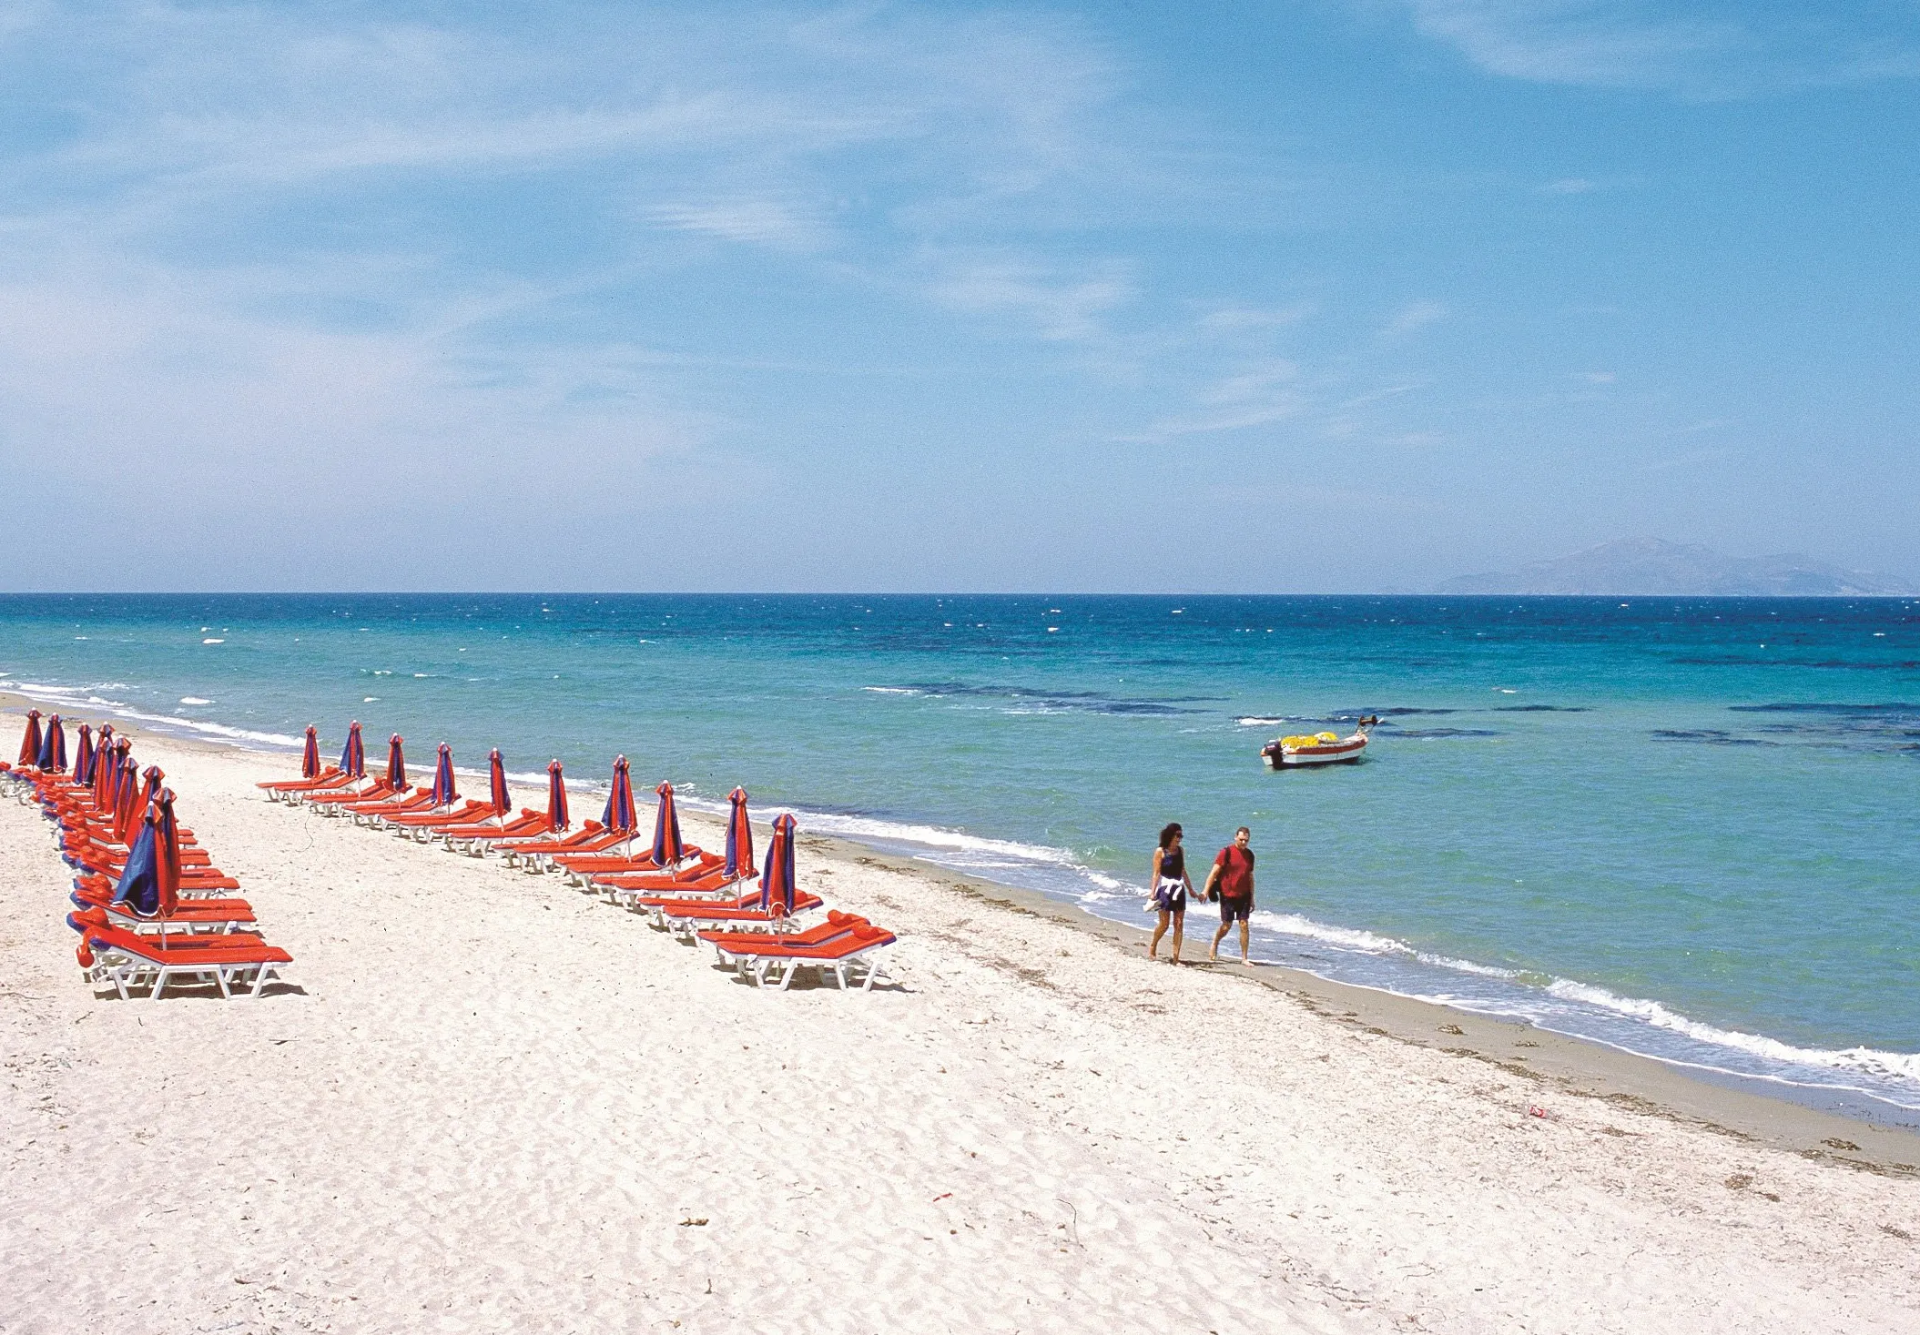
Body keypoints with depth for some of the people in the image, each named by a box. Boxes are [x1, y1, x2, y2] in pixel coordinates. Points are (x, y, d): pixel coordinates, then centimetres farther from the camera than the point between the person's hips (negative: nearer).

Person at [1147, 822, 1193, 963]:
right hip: (1165, 888, -5)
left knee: (1179, 924, 0)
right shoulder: (1160, 851, -6)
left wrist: (1191, 889, 18)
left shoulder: (1180, 851, 9)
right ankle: (1152, 946, 25)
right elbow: (1156, 873, -8)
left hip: (1179, 889, 5)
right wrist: (1153, 892, -14)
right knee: (1164, 924, -3)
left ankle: (1176, 957, 3)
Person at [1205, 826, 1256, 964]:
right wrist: (1205, 891, -17)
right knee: (1226, 925, 3)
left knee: (1244, 925, -2)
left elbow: (1250, 877, 15)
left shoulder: (1249, 855, 7)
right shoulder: (1227, 852, -9)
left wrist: (1252, 898, 15)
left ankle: (1244, 958, 3)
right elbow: (1214, 872, -11)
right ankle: (1214, 945, 33)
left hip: (1243, 896, 4)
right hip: (1228, 895, -4)